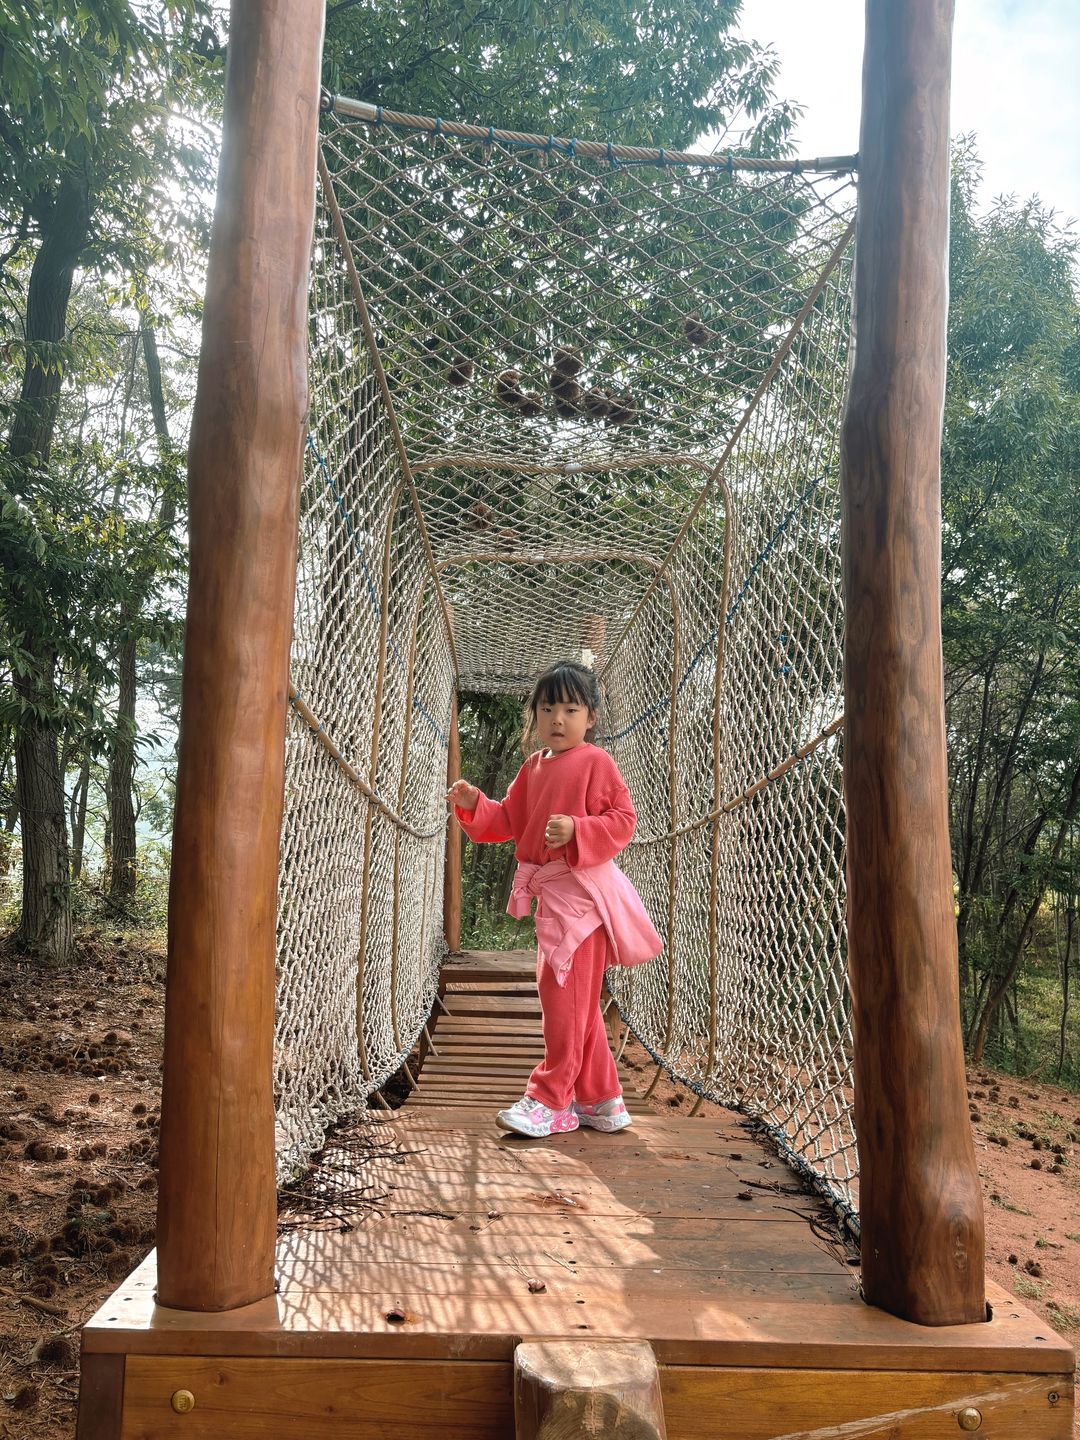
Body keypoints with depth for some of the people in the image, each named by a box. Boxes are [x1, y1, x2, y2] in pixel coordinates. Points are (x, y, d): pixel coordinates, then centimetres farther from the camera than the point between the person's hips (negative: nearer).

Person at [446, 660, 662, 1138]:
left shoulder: (595, 761, -7)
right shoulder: (533, 767, 15)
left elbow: (623, 820, -11)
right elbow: (510, 820, 17)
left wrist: (577, 831, -24)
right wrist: (474, 805, 2)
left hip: (582, 887, -8)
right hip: (548, 891, 8)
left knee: (564, 991, -7)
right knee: (577, 1000, 13)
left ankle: (550, 1099, 2)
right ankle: (601, 1099, 24)